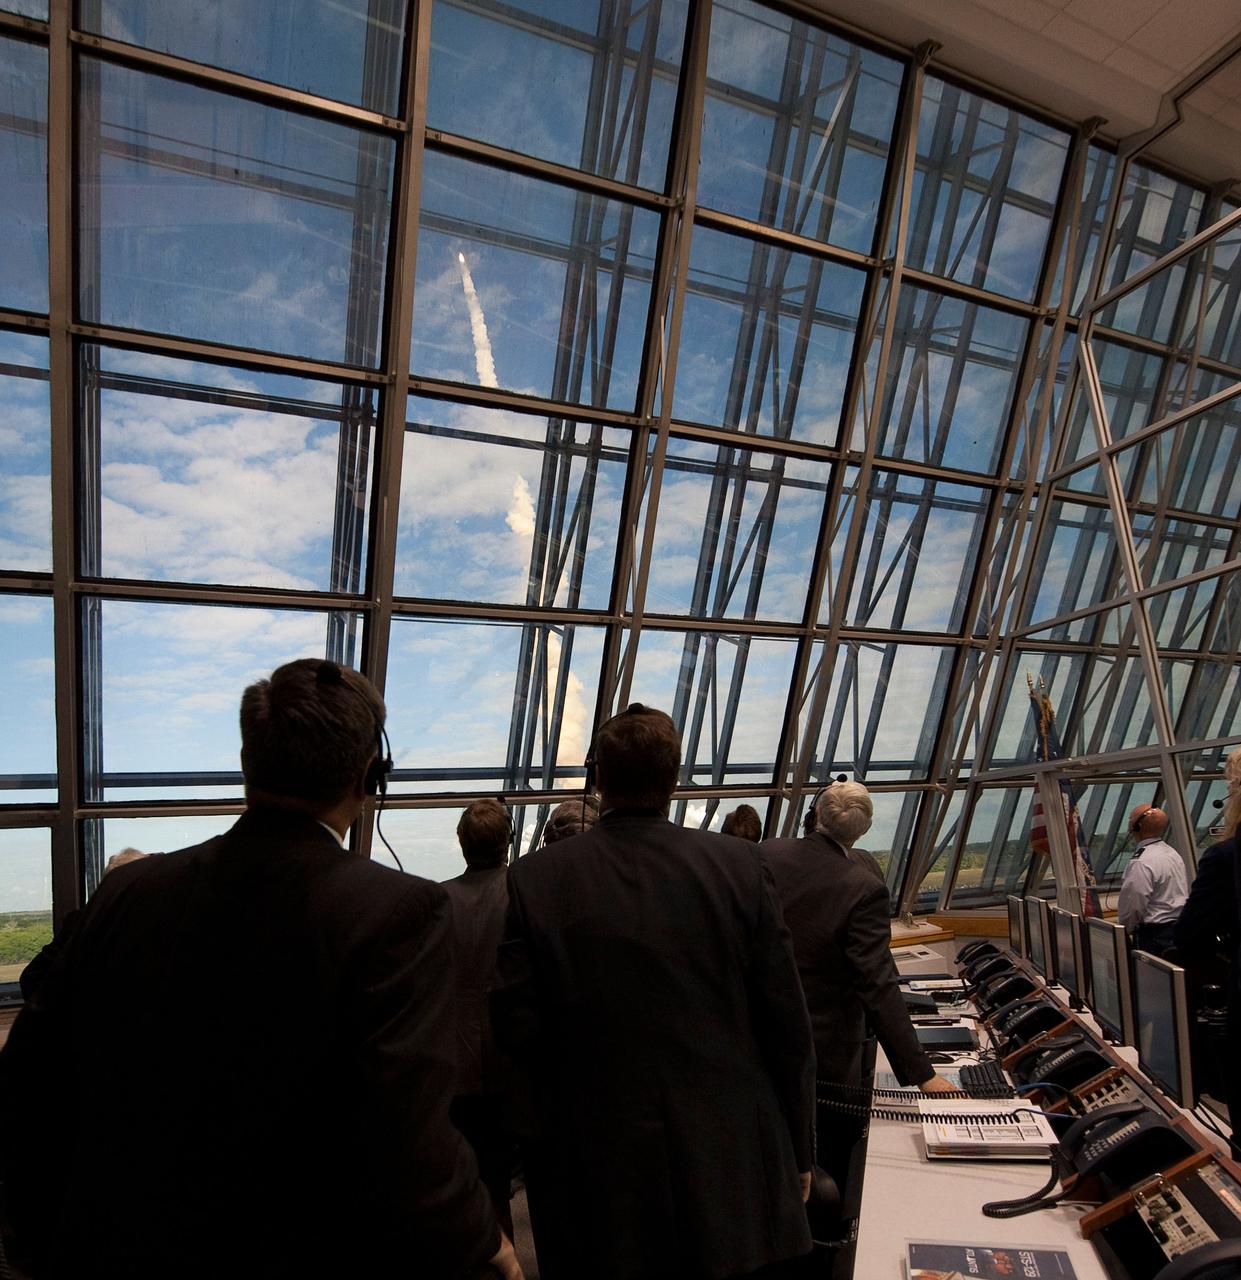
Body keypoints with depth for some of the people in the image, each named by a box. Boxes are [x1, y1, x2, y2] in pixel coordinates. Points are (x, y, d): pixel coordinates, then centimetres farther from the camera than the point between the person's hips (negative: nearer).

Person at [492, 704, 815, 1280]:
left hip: (597, 1175, 0)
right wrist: (798, 1152, 7)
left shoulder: (535, 878, -12)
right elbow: (787, 1025, -6)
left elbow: (516, 1027, -10)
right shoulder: (738, 865, -11)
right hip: (735, 1163, 1)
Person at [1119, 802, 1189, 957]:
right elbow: (1185, 892, 17)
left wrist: (1127, 928, 1)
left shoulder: (1141, 863, -22)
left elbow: (1134, 905, -18)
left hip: (1155, 934, -9)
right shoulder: (1173, 853, 9)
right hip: (1182, 928, 9)